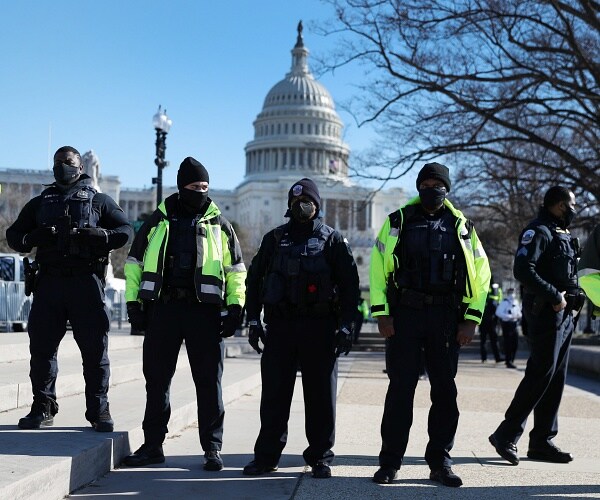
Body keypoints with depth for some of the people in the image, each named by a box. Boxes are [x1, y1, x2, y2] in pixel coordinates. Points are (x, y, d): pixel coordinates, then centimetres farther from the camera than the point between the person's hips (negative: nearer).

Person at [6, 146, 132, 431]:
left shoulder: (98, 201, 15)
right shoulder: (39, 203, 22)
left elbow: (126, 231, 7)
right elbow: (13, 235, 17)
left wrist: (100, 236, -13)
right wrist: (32, 238, -6)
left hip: (86, 281, -2)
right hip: (49, 281, 2)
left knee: (95, 348, -4)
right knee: (41, 346, 1)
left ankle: (99, 410, 1)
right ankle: (42, 409, 10)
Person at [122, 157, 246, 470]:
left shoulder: (218, 224, 10)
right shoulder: (158, 221, 12)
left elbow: (236, 269, 10)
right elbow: (134, 263, 14)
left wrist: (235, 307, 1)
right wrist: (134, 303, 7)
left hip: (204, 309, -1)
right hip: (162, 307, 2)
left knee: (208, 381, 0)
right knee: (156, 379, 6)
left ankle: (212, 448, 8)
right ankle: (153, 445, 16)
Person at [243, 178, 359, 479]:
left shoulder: (331, 240, 6)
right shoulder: (274, 239, 13)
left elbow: (349, 284, 3)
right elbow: (254, 279, 15)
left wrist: (345, 326, -4)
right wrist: (254, 320, 7)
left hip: (319, 327, -2)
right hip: (280, 325, 2)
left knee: (321, 395, 2)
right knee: (274, 394, 3)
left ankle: (320, 457, 12)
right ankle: (266, 456, 10)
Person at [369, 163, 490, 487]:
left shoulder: (462, 227, 8)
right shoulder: (397, 222, 5)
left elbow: (480, 275, 8)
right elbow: (377, 269, 3)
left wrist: (471, 320, 0)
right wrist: (381, 314, -5)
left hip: (446, 318, 1)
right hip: (404, 315, -1)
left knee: (445, 390, 5)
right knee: (400, 389, 0)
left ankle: (440, 463, 15)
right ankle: (390, 463, 8)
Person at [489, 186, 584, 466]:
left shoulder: (563, 235, 20)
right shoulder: (538, 232, -10)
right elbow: (523, 270, -22)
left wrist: (572, 297, 7)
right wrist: (555, 296, -21)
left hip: (564, 316, 9)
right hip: (546, 314, -9)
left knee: (556, 379, 9)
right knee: (540, 376, -11)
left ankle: (542, 441, 14)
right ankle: (506, 435, -5)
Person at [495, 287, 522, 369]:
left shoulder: (516, 301, 12)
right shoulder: (505, 302, -11)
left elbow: (518, 312, 25)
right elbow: (498, 312, -19)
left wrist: (519, 315, 1)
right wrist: (510, 317, -22)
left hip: (514, 324, 7)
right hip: (506, 324, -7)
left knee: (515, 344, 8)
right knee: (508, 344, -4)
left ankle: (511, 361, 21)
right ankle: (508, 362, 2)